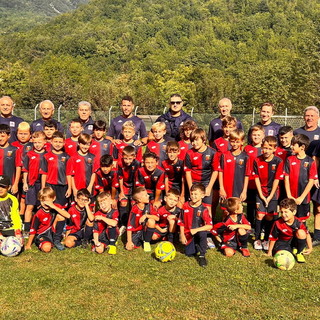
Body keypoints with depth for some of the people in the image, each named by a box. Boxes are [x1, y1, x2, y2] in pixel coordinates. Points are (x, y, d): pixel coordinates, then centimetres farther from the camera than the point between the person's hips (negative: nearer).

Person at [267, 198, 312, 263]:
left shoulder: (299, 223, -18)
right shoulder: (277, 223, -19)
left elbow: (307, 235, -1)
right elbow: (272, 238, -8)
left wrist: (310, 248, -1)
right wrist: (270, 251, 0)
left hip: (294, 242, 1)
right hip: (282, 243, -1)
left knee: (301, 233, -29)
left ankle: (299, 253, -5)